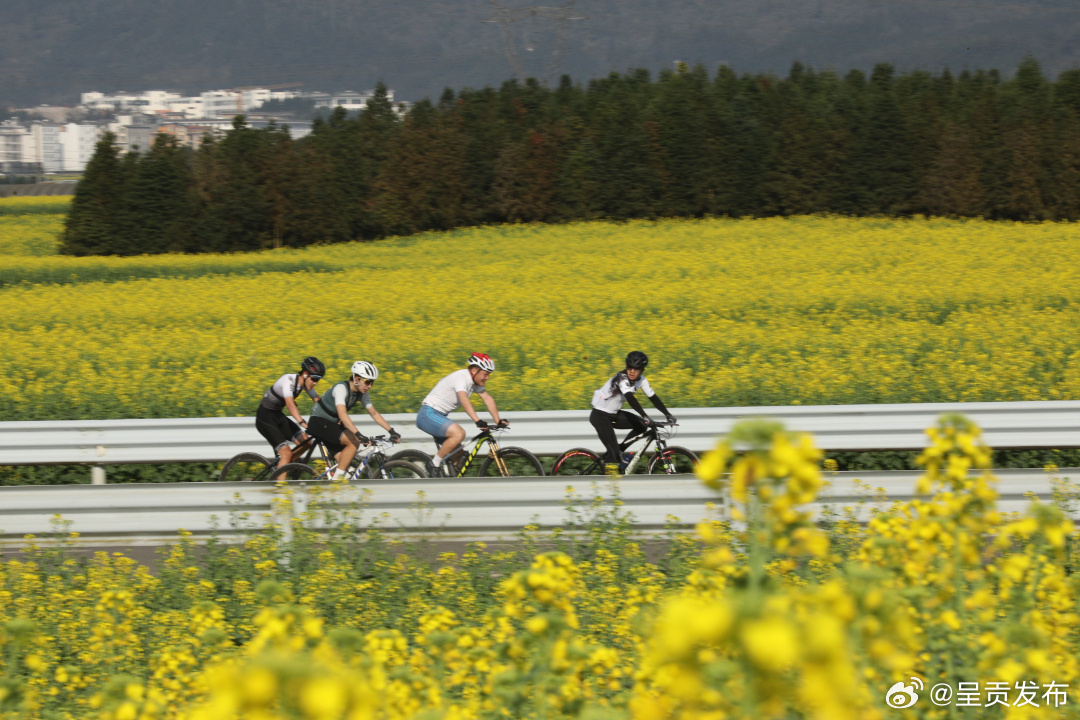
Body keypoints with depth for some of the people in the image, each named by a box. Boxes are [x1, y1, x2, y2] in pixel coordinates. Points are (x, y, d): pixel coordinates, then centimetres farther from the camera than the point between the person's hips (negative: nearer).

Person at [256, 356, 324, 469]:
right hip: (265, 417, -8)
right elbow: (290, 405, -41)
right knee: (286, 453, -18)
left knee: (305, 442, -2)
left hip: (277, 416, 8)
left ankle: (281, 465, 15)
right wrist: (303, 423, -54)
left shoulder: (304, 383, -2)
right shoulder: (289, 380, -27)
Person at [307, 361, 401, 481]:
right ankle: (336, 479, -20)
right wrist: (358, 435, -47)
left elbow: (374, 414, 4)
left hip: (332, 425, 9)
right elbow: (342, 414, -38)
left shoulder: (362, 393, -1)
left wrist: (392, 431, -6)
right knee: (354, 442, -24)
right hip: (318, 422, -9)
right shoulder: (341, 388, -26)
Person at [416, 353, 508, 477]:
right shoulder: (460, 377, -22)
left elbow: (488, 399, 5)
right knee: (459, 433, -30)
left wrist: (498, 421, -6)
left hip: (439, 415, 10)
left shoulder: (474, 380, 7)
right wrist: (477, 421, -49)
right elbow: (464, 400, -37)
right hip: (428, 415, -10)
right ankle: (434, 464, -17)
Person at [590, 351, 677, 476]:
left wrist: (667, 414, -12)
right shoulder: (622, 378, -26)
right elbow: (630, 398, -40)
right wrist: (645, 416, -49)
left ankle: (617, 453, 5)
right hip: (600, 415, -8)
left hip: (614, 414, 8)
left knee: (642, 425, -5)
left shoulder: (641, 380, -4)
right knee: (613, 448, -22)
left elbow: (653, 397, -2)